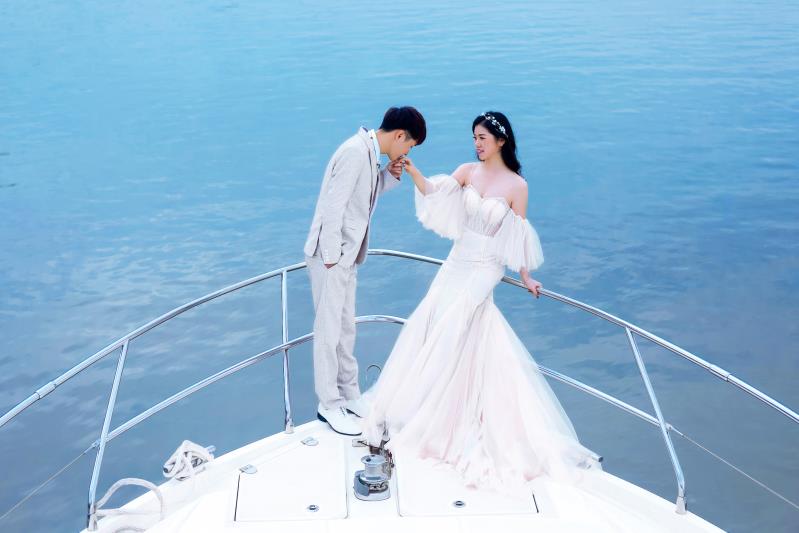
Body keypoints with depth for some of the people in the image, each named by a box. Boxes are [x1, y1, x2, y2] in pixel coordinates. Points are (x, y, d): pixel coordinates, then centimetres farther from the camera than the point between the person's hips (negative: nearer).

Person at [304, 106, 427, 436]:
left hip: (346, 256, 10)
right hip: (331, 256, -10)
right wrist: (331, 256, -19)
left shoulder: (370, 152, 9)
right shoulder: (356, 151, -20)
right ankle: (329, 405, 10)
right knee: (329, 331, 0)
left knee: (346, 329, 17)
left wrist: (390, 176, 3)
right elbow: (333, 206, -23)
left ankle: (349, 395, 28)